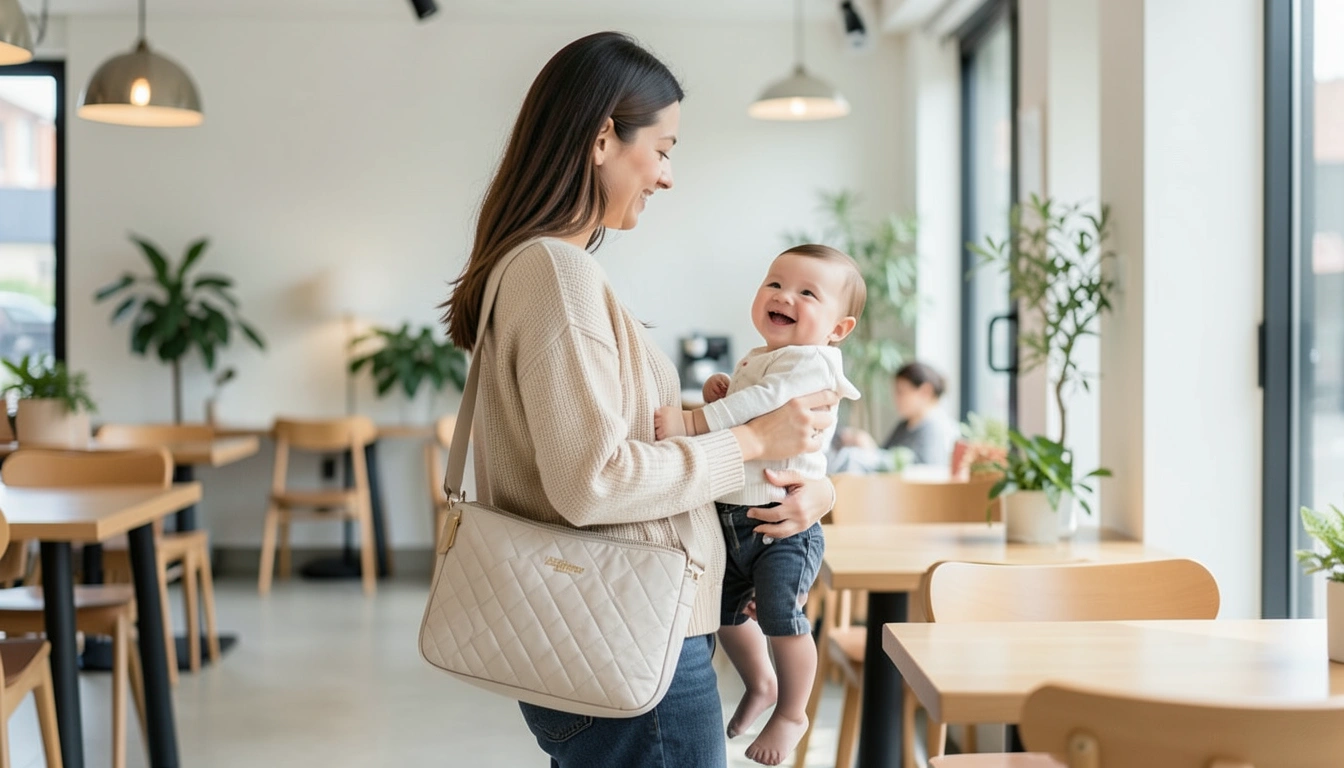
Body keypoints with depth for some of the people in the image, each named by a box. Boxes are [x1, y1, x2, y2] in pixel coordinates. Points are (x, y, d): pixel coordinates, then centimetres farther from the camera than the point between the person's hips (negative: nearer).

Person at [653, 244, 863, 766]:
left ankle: (791, 712, 16)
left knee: (780, 616, -7)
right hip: (729, 517, 9)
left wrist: (692, 420, -40)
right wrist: (718, 390, 5)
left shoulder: (813, 361, -15)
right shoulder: (752, 361, 14)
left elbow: (762, 401, -31)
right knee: (726, 612, 17)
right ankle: (759, 685, 42)